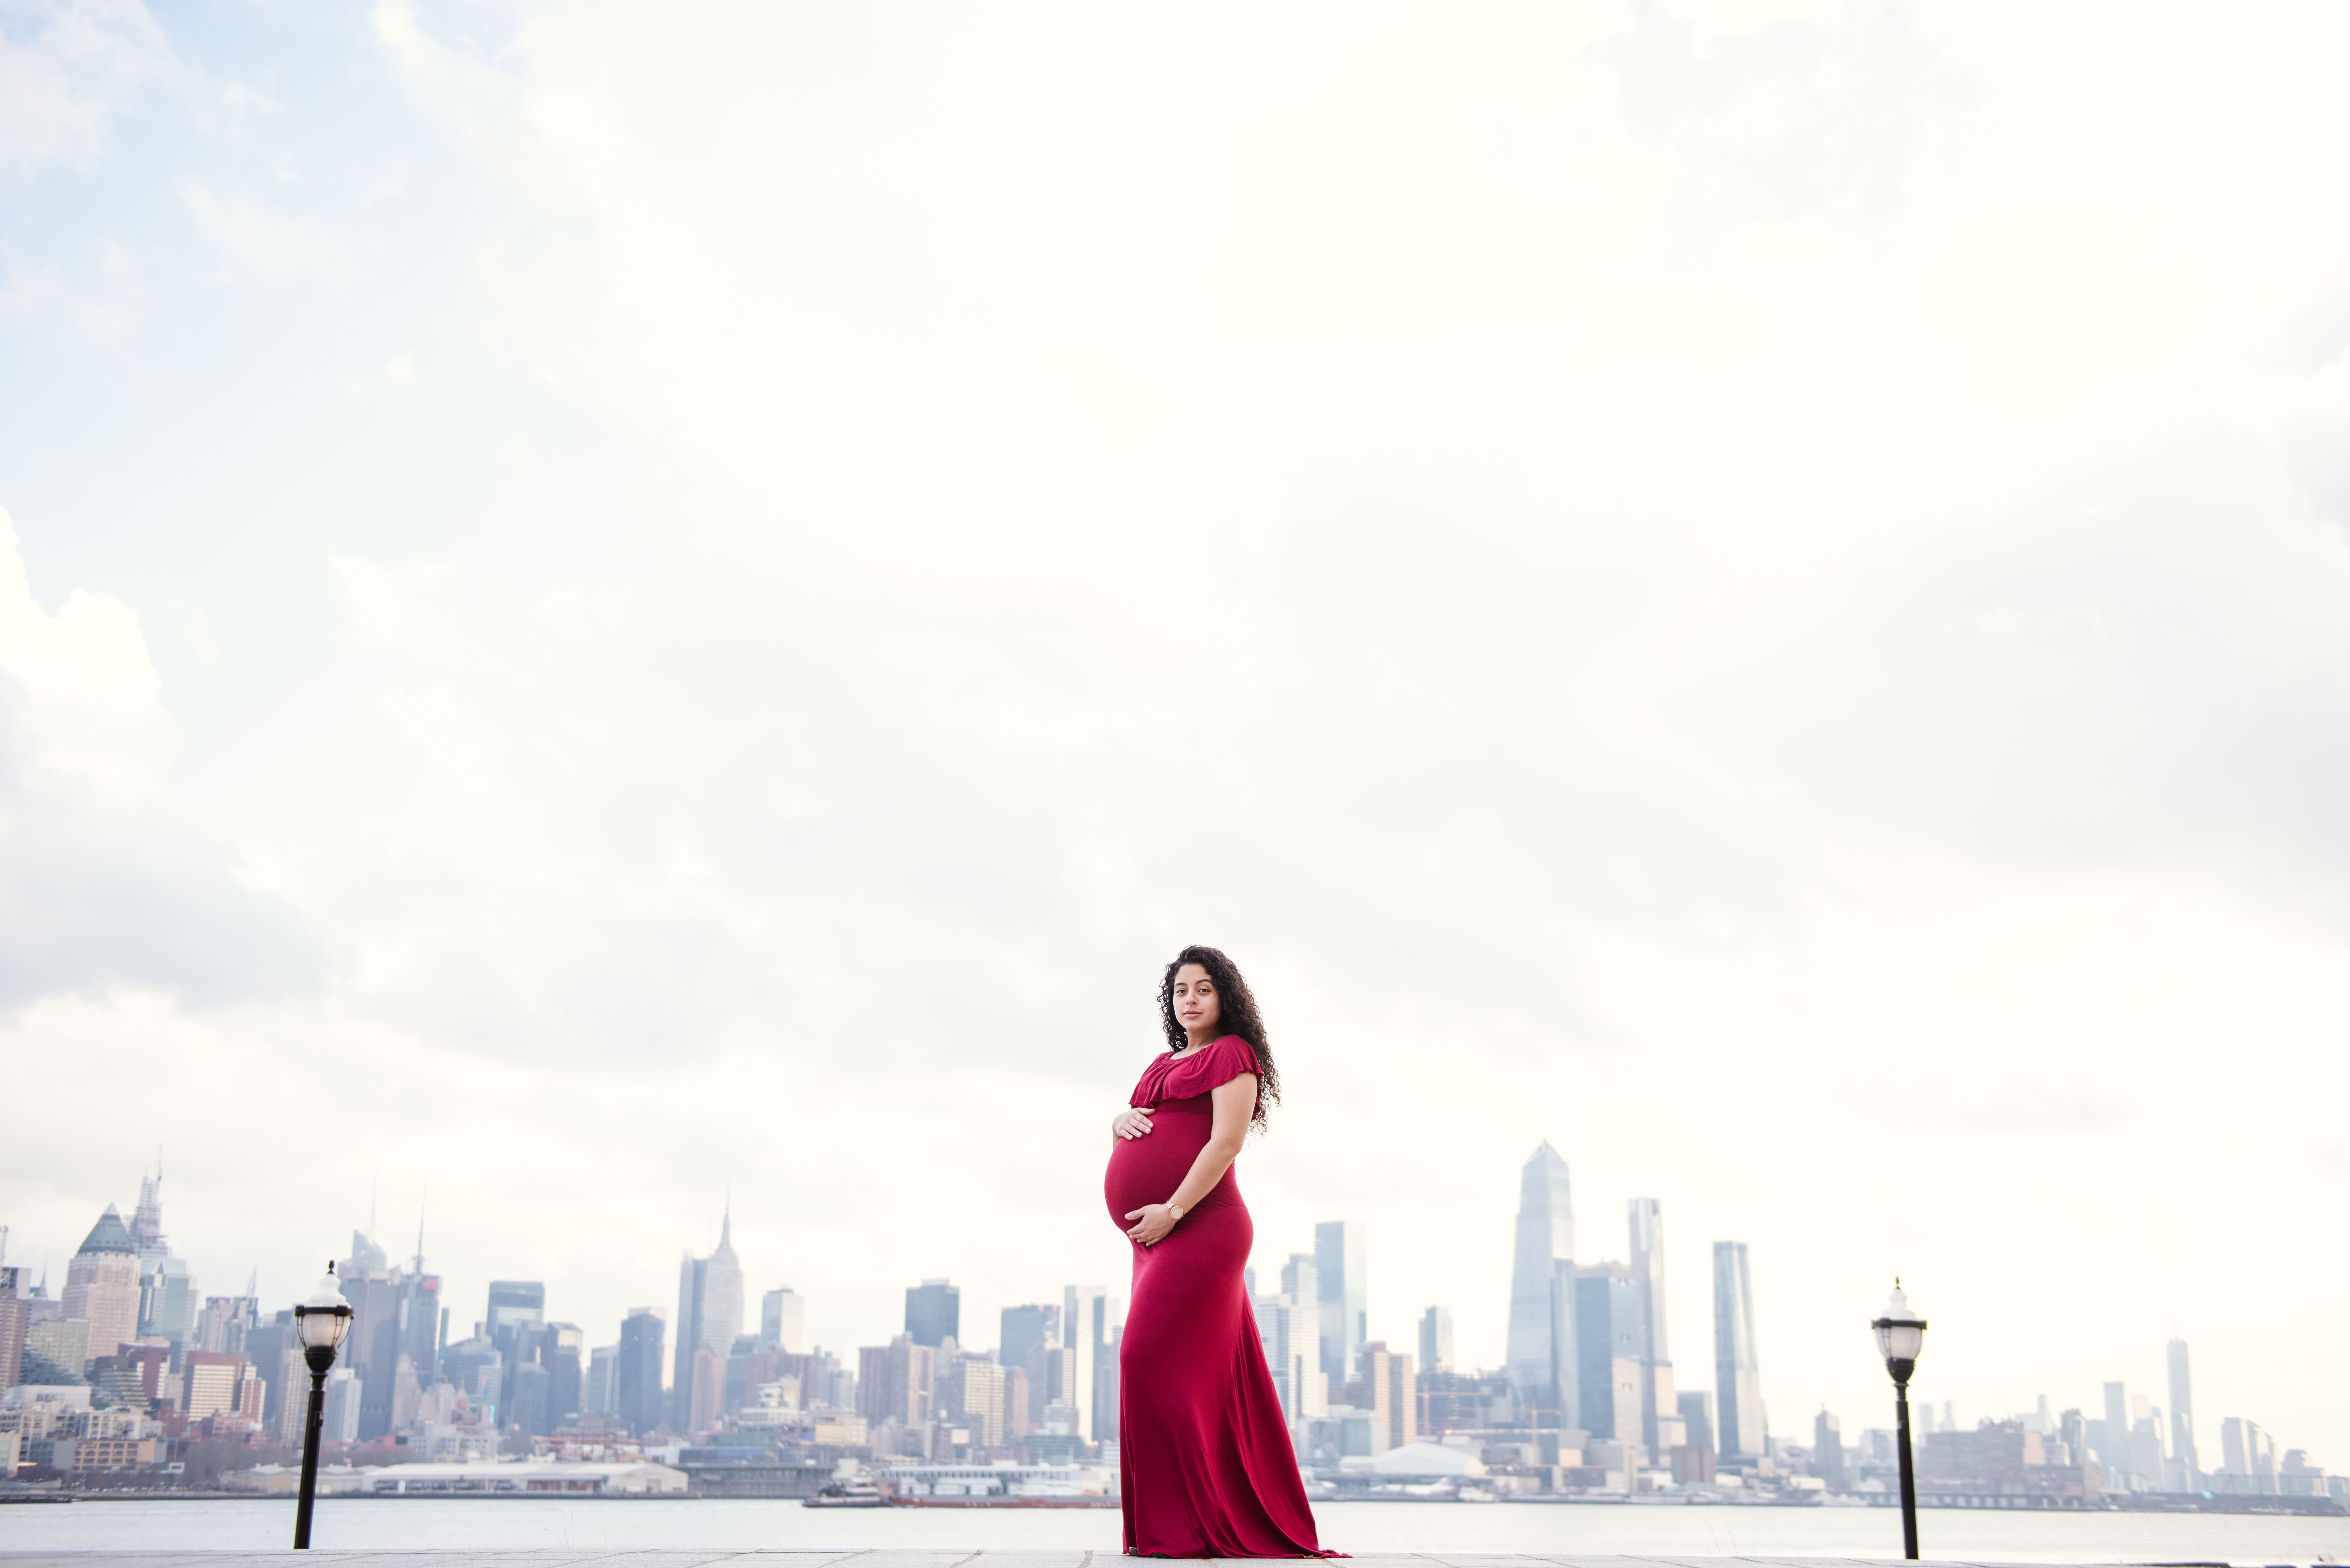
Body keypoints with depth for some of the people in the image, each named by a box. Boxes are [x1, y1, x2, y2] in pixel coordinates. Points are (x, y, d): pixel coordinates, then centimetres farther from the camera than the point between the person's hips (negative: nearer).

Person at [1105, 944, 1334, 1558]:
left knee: (1153, 1361, -14)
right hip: (1158, 1238, 8)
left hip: (1198, 1228, -8)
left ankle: (1181, 1526, -10)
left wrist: (1172, 1210, -19)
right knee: (1201, 1380, 8)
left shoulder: (1233, 1053, -1)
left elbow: (1227, 1142, -12)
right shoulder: (1163, 1065, 24)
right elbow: (1125, 1135, 26)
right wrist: (1122, 1121, 2)